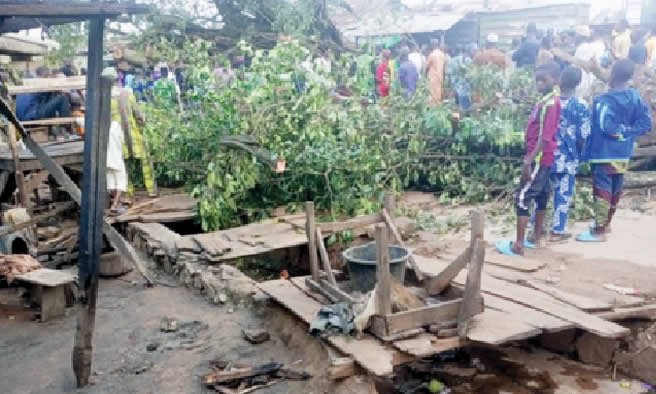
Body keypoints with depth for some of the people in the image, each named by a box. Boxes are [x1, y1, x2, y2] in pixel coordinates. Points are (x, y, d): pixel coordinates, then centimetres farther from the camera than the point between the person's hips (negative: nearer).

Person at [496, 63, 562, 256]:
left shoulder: (549, 103, -19)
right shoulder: (548, 101, 12)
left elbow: (545, 137, -23)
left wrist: (528, 161, -26)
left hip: (539, 159, -10)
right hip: (544, 158, 10)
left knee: (522, 198, -8)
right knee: (541, 196, 16)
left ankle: (518, 246, -6)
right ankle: (536, 237, 27)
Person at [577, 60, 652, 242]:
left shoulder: (605, 100, -18)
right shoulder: (637, 98, 2)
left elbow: (605, 126, -27)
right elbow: (646, 123, -1)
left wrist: (619, 132, -8)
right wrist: (626, 133, -1)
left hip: (604, 153, -7)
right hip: (623, 154, 7)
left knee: (602, 191, -3)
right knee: (615, 189, 18)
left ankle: (599, 231, 1)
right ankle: (606, 222, 34)